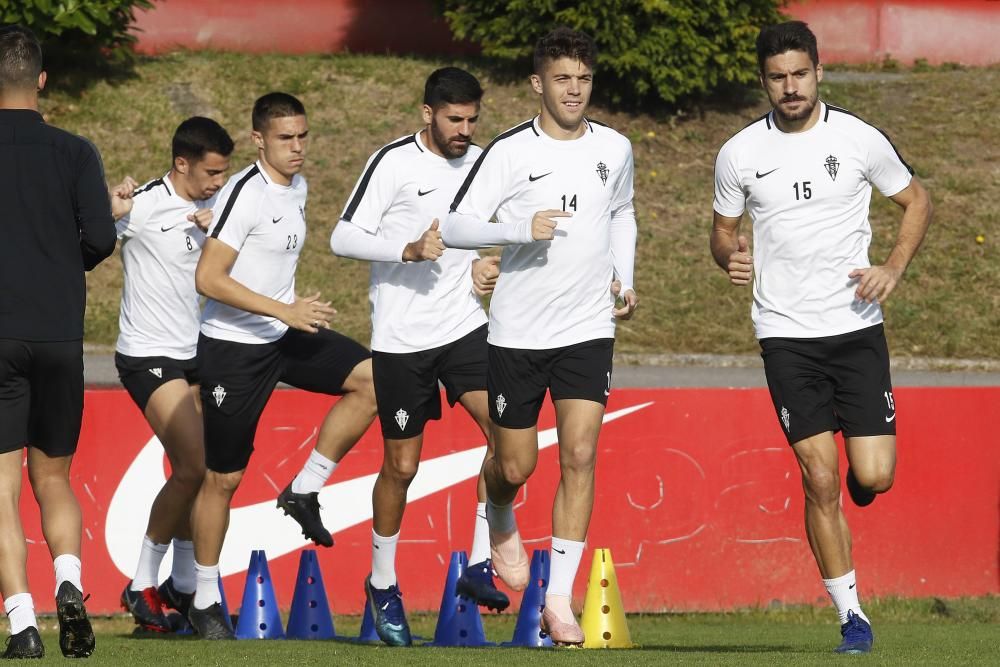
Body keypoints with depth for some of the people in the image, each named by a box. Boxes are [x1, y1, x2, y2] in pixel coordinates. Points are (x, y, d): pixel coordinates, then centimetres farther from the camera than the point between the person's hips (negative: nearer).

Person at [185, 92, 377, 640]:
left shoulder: (296, 187, 7)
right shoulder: (246, 194, -19)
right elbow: (208, 279, -24)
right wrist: (285, 311, -24)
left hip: (284, 335, 7)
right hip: (233, 348, -7)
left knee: (371, 378, -12)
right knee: (222, 476, 1)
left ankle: (305, 491, 1)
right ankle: (204, 600, 14)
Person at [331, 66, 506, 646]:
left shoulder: (482, 163, 7)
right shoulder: (394, 163, -10)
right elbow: (344, 238, -13)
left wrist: (489, 263, 6)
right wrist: (410, 250, -25)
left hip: (464, 326, 4)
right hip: (402, 336, -4)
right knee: (402, 463, 4)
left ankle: (480, 564, -10)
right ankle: (383, 584, 23)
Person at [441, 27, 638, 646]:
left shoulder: (614, 148, 4)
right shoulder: (509, 152, -9)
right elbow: (455, 227, -13)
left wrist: (626, 278, 11)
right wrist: (521, 228, -27)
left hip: (589, 331, 2)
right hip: (518, 332, -2)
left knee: (580, 456, -11)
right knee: (515, 466, 6)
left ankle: (559, 601, -8)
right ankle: (501, 525, 44)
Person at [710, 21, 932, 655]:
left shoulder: (859, 139, -2)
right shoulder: (740, 154, 1)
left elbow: (917, 201, 10)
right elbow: (723, 229, 14)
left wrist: (894, 269, -5)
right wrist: (731, 257, -9)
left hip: (857, 326, 0)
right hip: (787, 334, 0)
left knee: (873, 477, -6)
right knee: (819, 479, -7)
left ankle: (855, 477, 33)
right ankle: (851, 614, 4)